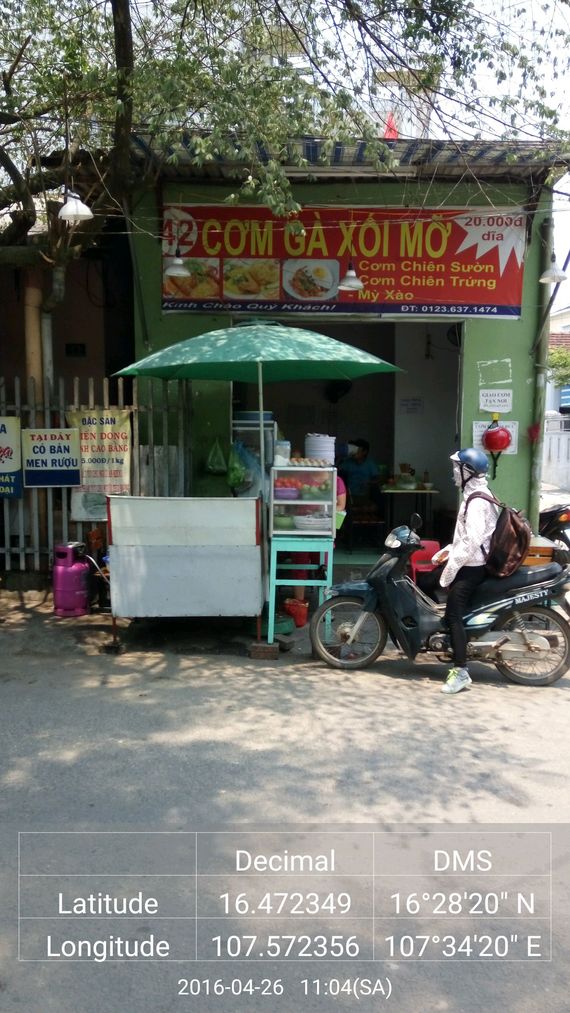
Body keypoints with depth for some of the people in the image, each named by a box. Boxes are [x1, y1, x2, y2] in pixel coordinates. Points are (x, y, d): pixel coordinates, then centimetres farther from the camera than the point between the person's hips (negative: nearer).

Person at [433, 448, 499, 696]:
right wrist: (449, 550, 16)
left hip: (471, 567, -11)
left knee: (453, 615, -16)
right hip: (472, 563, 11)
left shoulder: (477, 501, -20)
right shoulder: (478, 495, 14)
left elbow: (472, 540, -27)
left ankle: (461, 672, -17)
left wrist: (451, 567, -25)